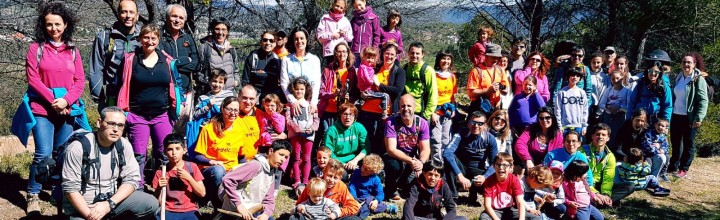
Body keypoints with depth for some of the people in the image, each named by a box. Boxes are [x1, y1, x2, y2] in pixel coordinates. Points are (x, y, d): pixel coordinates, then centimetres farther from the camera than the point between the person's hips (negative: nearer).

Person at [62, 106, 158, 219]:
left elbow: (131, 179, -5)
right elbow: (70, 188, -14)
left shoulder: (124, 146, -3)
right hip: (81, 207, -3)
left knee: (151, 204, -17)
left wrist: (109, 204, -19)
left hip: (113, 199, 4)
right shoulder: (78, 148, -15)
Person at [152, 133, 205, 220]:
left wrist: (189, 178, -11)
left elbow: (202, 193, -1)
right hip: (168, 211, 0)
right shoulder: (161, 171, 4)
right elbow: (157, 201, 4)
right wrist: (159, 188, -15)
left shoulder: (192, 167, 3)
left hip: (188, 211, 0)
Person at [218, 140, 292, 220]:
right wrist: (239, 205, -28)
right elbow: (228, 180, -25)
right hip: (236, 212, -9)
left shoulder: (271, 174, 10)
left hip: (252, 211, 9)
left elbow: (269, 200, 5)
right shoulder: (256, 165, -18)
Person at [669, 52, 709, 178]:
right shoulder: (678, 78, 10)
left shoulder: (698, 79, -8)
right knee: (675, 143, 14)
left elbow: (703, 100, -14)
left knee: (688, 144, 5)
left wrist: (699, 118, -21)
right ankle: (673, 166, 25)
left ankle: (684, 169, 14)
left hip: (689, 118, -6)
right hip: (676, 116, 6)